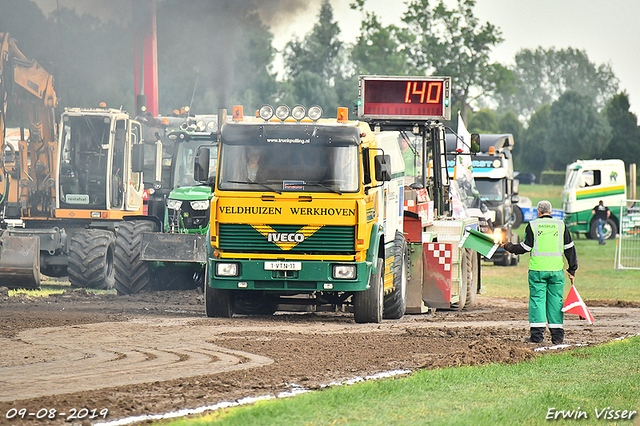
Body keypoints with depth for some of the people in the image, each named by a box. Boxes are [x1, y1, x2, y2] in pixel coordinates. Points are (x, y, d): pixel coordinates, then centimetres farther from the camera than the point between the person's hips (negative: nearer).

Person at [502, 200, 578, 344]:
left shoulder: (532, 226, 0)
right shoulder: (561, 225, 7)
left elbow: (525, 247, 1)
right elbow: (569, 249, 9)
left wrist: (509, 247, 18)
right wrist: (572, 270, 15)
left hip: (537, 269, -2)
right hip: (556, 270, 2)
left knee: (537, 300, 2)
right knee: (555, 300, 6)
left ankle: (537, 334, -5)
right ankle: (557, 335, 5)